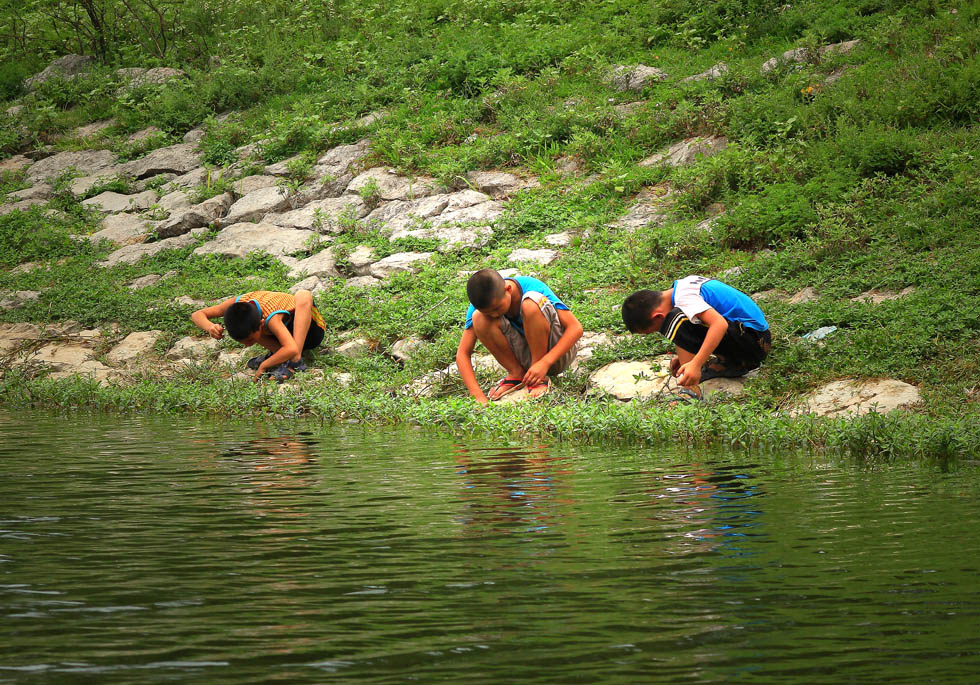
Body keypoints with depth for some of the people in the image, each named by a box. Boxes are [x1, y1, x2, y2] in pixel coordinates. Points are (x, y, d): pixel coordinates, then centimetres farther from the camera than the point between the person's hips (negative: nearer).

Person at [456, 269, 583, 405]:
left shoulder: (533, 288, -24)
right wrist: (478, 395, -29)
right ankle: (516, 374, -6)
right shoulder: (482, 303, -14)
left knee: (531, 303, -32)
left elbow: (576, 328, -25)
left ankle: (540, 379, -19)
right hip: (526, 357, 3)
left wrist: (545, 362, -35)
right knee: (479, 318, -21)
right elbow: (462, 354, -15)